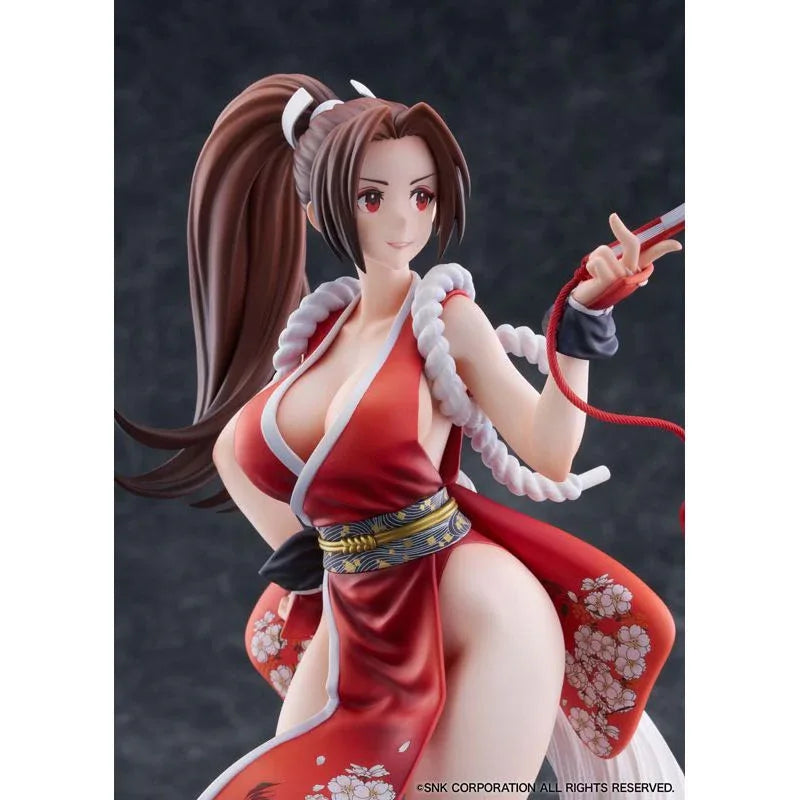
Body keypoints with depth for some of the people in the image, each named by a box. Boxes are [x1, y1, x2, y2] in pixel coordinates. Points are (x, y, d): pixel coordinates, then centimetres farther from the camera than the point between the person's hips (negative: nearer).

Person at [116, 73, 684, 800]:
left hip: (473, 606, -5)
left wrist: (581, 319, -24)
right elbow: (231, 451, 20)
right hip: (354, 619, 5)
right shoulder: (318, 324, 7)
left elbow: (548, 452, -17)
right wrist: (297, 551, 11)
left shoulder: (448, 317, -5)